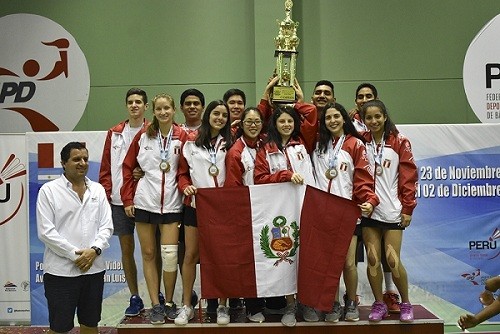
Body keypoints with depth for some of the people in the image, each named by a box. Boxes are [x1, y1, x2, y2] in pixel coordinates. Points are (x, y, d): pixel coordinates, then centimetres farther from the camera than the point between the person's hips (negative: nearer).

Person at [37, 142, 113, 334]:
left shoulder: (98, 190, 9)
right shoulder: (49, 191, -3)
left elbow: (106, 226, 6)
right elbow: (46, 232, -10)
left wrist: (94, 250, -11)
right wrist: (74, 254, -14)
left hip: (94, 268, 4)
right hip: (60, 271, -4)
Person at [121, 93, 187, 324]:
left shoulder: (182, 137, -2)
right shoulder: (143, 136, 3)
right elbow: (128, 166, 7)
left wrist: (185, 187, -7)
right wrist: (127, 198, 3)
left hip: (171, 203, -1)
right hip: (144, 201, 2)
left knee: (170, 255, -4)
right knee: (148, 254, 6)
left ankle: (169, 302, 16)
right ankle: (156, 305, 16)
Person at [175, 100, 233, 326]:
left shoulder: (230, 143, 5)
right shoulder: (191, 142, 4)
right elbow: (182, 172, 6)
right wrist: (186, 187, -11)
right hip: (195, 204, 0)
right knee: (191, 254, 4)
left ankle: (222, 305, 16)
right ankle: (187, 306, 15)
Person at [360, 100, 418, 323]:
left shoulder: (399, 142, -1)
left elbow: (409, 176, -2)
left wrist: (408, 208, -4)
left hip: (392, 210, -2)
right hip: (368, 210, 2)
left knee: (393, 260, -2)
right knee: (372, 259, 4)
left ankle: (406, 304, 18)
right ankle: (379, 304, 19)